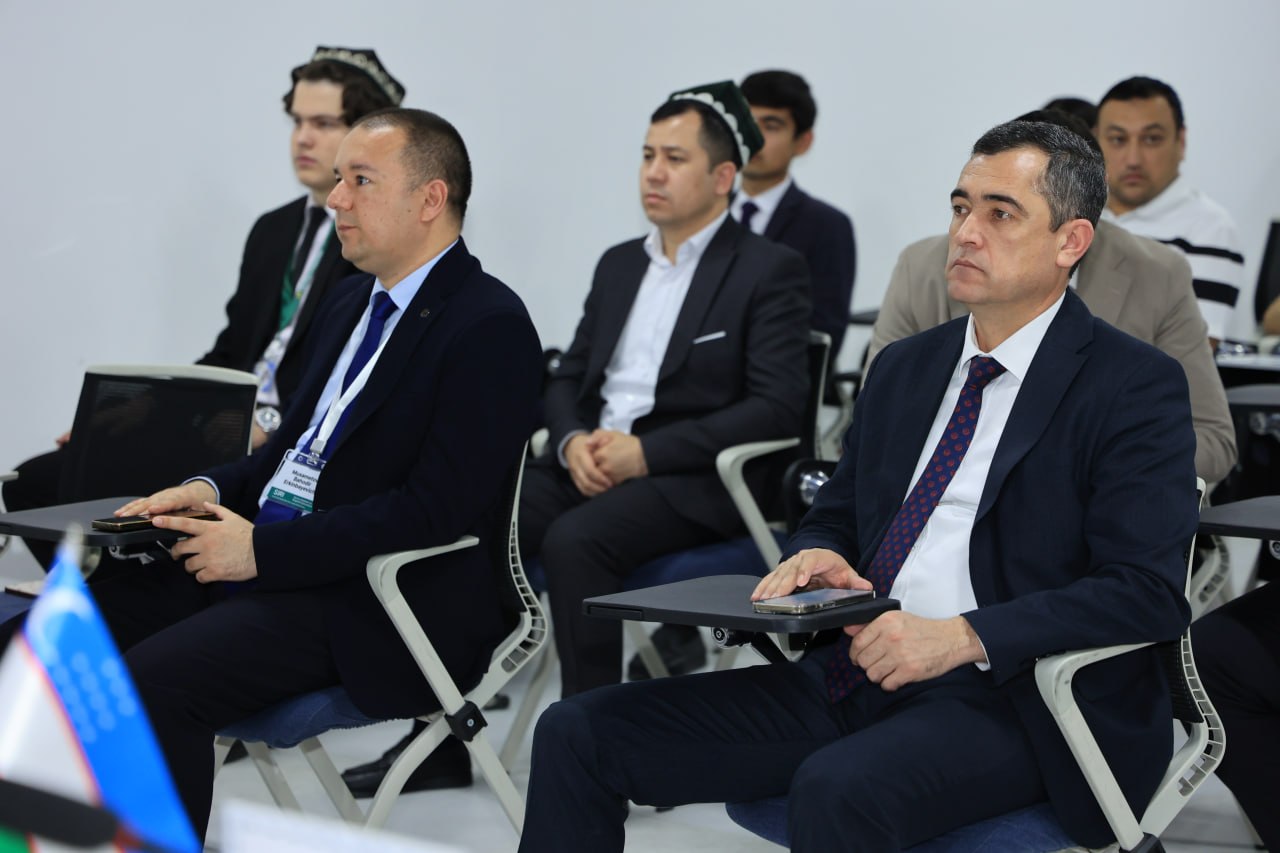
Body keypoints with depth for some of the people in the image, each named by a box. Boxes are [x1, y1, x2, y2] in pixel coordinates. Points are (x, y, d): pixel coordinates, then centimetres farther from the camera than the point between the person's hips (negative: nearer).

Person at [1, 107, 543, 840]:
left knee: (156, 679, -28)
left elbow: (438, 507, -20)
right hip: (266, 555, 9)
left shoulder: (489, 326, -13)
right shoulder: (355, 304, 17)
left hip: (375, 605, -9)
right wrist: (212, 490, 3)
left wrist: (264, 550, -19)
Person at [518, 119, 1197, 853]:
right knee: (577, 735, -6)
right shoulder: (904, 368, 19)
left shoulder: (1137, 386, -4)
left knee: (837, 790, -39)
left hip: (1006, 700, -7)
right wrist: (816, 556, 0)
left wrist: (964, 638, -24)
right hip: (853, 676, 7)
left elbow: (1149, 591, -14)